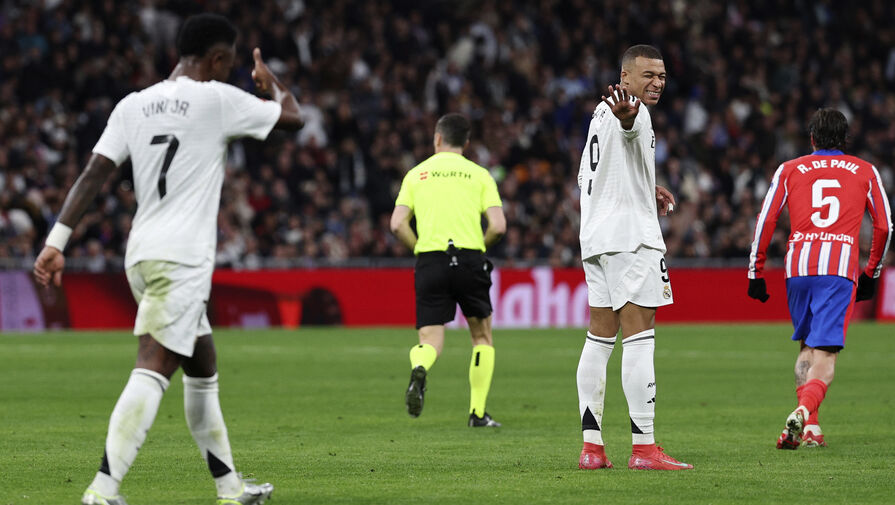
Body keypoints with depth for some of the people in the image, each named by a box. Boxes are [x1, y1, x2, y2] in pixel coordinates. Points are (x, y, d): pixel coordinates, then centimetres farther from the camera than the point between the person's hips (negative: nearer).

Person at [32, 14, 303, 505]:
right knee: (152, 369, -16)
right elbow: (292, 116, 8)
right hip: (181, 257, -8)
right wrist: (271, 83, 29)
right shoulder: (217, 99, -4)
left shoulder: (132, 105, 11)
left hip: (141, 256, 8)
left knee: (203, 368, 19)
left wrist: (57, 240, 2)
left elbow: (93, 173, 4)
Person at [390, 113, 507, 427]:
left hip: (429, 260, 1)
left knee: (430, 340, 2)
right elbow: (498, 226, -2)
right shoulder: (479, 175, 8)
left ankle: (419, 369, -35)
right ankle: (478, 413, 13)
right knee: (482, 335, 17)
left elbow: (397, 224, 1)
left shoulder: (417, 174, 11)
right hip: (469, 258, -1)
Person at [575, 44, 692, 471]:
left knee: (599, 338, 9)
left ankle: (591, 446, 8)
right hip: (630, 235, -10)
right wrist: (628, 114, -60)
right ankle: (643, 448, -14)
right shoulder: (631, 112, -9)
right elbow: (629, 125, -36)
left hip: (595, 236, 10)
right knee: (639, 338, -10)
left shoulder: (602, 113, 20)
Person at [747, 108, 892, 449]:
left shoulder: (789, 170, 15)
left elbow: (766, 220, 8)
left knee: (806, 346, 18)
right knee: (825, 353, -6)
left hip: (798, 265, 2)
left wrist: (756, 272, 12)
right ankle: (804, 410, -32)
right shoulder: (865, 171, 16)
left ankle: (810, 428, 7)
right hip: (841, 267, -1)